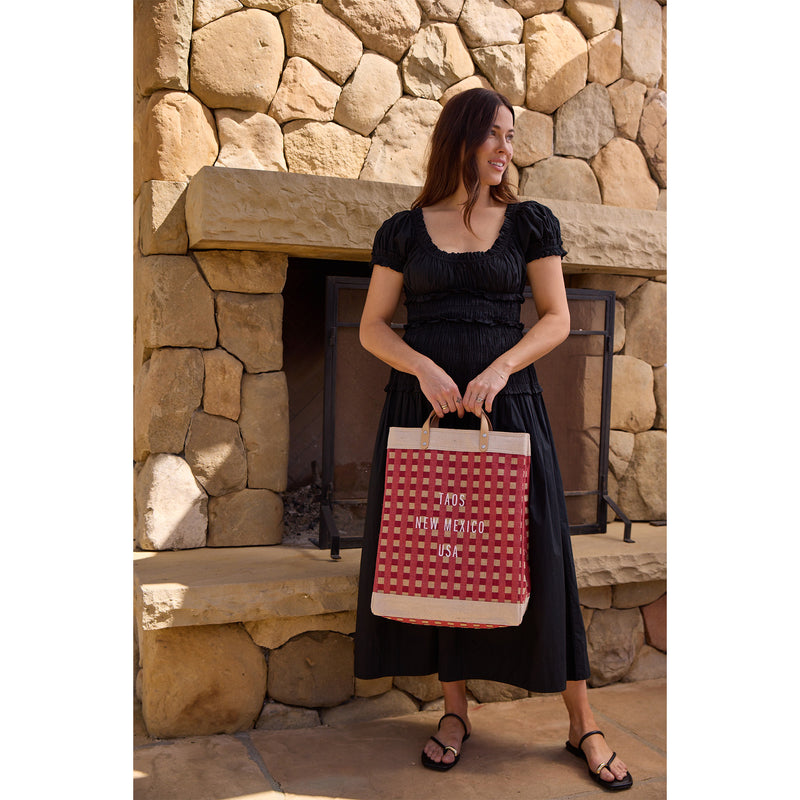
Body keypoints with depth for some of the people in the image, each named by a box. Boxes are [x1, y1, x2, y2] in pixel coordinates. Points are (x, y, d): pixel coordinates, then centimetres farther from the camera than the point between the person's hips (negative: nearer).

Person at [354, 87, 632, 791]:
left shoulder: (530, 223, 7)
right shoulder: (405, 230, 7)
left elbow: (556, 319, 3)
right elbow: (373, 327, 5)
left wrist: (499, 369, -13)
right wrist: (425, 368, -13)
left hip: (507, 406, 0)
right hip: (423, 408, 1)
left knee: (535, 553, 0)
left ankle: (583, 724, 15)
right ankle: (456, 711, 21)